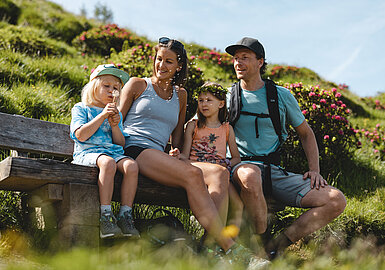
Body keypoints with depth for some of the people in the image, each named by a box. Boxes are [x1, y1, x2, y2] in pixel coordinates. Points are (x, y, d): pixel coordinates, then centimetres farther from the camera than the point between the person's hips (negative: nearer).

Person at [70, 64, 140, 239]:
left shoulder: (116, 114, 25)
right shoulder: (80, 108, 11)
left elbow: (121, 143, 16)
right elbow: (81, 135, -6)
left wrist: (115, 125, -2)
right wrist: (102, 116, -7)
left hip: (114, 152, 5)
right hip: (88, 152, -4)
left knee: (131, 165, -29)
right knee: (108, 163, -38)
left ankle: (125, 215, -25)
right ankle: (105, 216, -36)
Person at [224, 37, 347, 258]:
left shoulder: (282, 96, 11)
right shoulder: (227, 98, 7)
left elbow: (306, 133, 19)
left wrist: (315, 170, 7)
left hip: (276, 172, 3)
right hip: (242, 166, -3)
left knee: (336, 201, -15)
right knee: (250, 176, -42)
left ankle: (274, 248, -15)